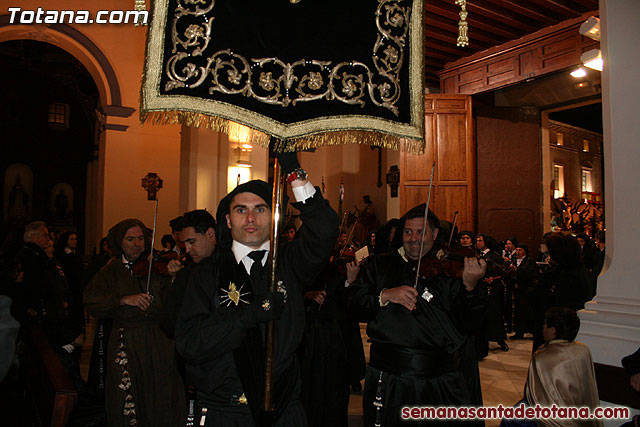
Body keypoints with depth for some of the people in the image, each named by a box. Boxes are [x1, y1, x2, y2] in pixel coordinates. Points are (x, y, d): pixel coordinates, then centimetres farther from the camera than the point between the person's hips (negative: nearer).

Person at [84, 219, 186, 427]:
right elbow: (91, 302, -6)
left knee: (162, 404, 2)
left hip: (159, 343, 0)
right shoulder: (111, 271, 8)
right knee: (126, 404, 4)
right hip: (126, 345, 1)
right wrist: (124, 299, -19)